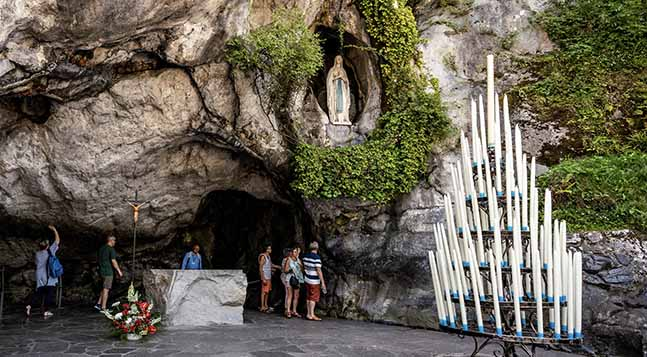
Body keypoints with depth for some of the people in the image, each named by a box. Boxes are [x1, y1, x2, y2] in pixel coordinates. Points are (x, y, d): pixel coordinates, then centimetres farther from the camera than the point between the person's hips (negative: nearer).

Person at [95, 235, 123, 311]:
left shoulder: (101, 248, 12)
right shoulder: (111, 249, -14)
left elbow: (99, 260, 18)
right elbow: (113, 261, -18)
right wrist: (119, 271, -12)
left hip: (102, 271, 8)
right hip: (108, 272, -8)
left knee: (104, 288, 19)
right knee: (106, 289, -3)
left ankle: (98, 304, 15)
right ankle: (103, 308, 1)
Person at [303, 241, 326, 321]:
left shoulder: (305, 256, 4)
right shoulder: (316, 257, -19)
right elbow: (318, 271, -20)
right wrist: (323, 282, -16)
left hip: (307, 279, 7)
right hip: (314, 281, -7)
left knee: (308, 297, 13)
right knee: (314, 298, 0)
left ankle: (308, 313, 19)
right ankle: (312, 315, 2)